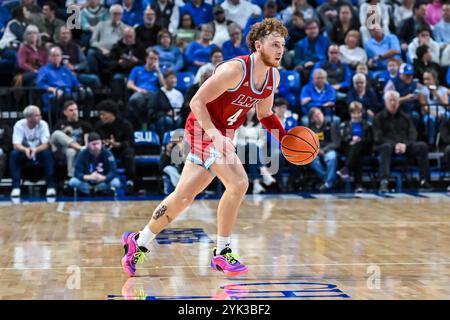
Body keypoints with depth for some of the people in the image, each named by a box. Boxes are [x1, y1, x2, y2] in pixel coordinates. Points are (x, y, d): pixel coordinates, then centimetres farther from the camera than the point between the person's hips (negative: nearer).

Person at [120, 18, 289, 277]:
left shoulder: (273, 77, 3)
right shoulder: (235, 70, -22)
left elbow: (265, 115, 17)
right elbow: (197, 102, -20)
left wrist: (286, 137, 0)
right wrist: (214, 134, -32)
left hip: (222, 134, 8)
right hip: (203, 129, -8)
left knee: (184, 195, 12)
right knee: (238, 182, -22)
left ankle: (139, 243, 26)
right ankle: (222, 254, -10)